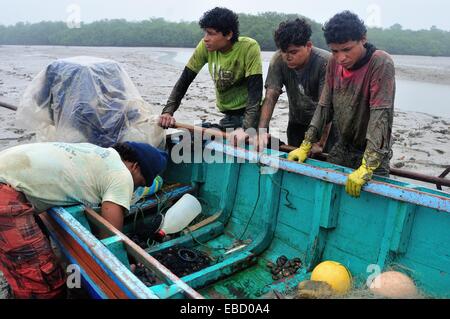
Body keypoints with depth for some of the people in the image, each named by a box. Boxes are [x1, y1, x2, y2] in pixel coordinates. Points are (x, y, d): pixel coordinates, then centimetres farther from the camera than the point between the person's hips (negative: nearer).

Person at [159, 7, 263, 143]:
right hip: (227, 117, 4)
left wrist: (245, 128, -38)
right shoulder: (205, 47, -11)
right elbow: (184, 81, -6)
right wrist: (168, 112, -17)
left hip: (250, 115, -4)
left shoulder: (249, 48, -22)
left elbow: (255, 91, -26)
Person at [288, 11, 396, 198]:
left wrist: (367, 168, -36)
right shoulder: (334, 63, -3)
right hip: (342, 149, 5)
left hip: (372, 154, -5)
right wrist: (306, 146, -6)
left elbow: (381, 117, -28)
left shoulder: (381, 64, -21)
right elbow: (325, 107, 1)